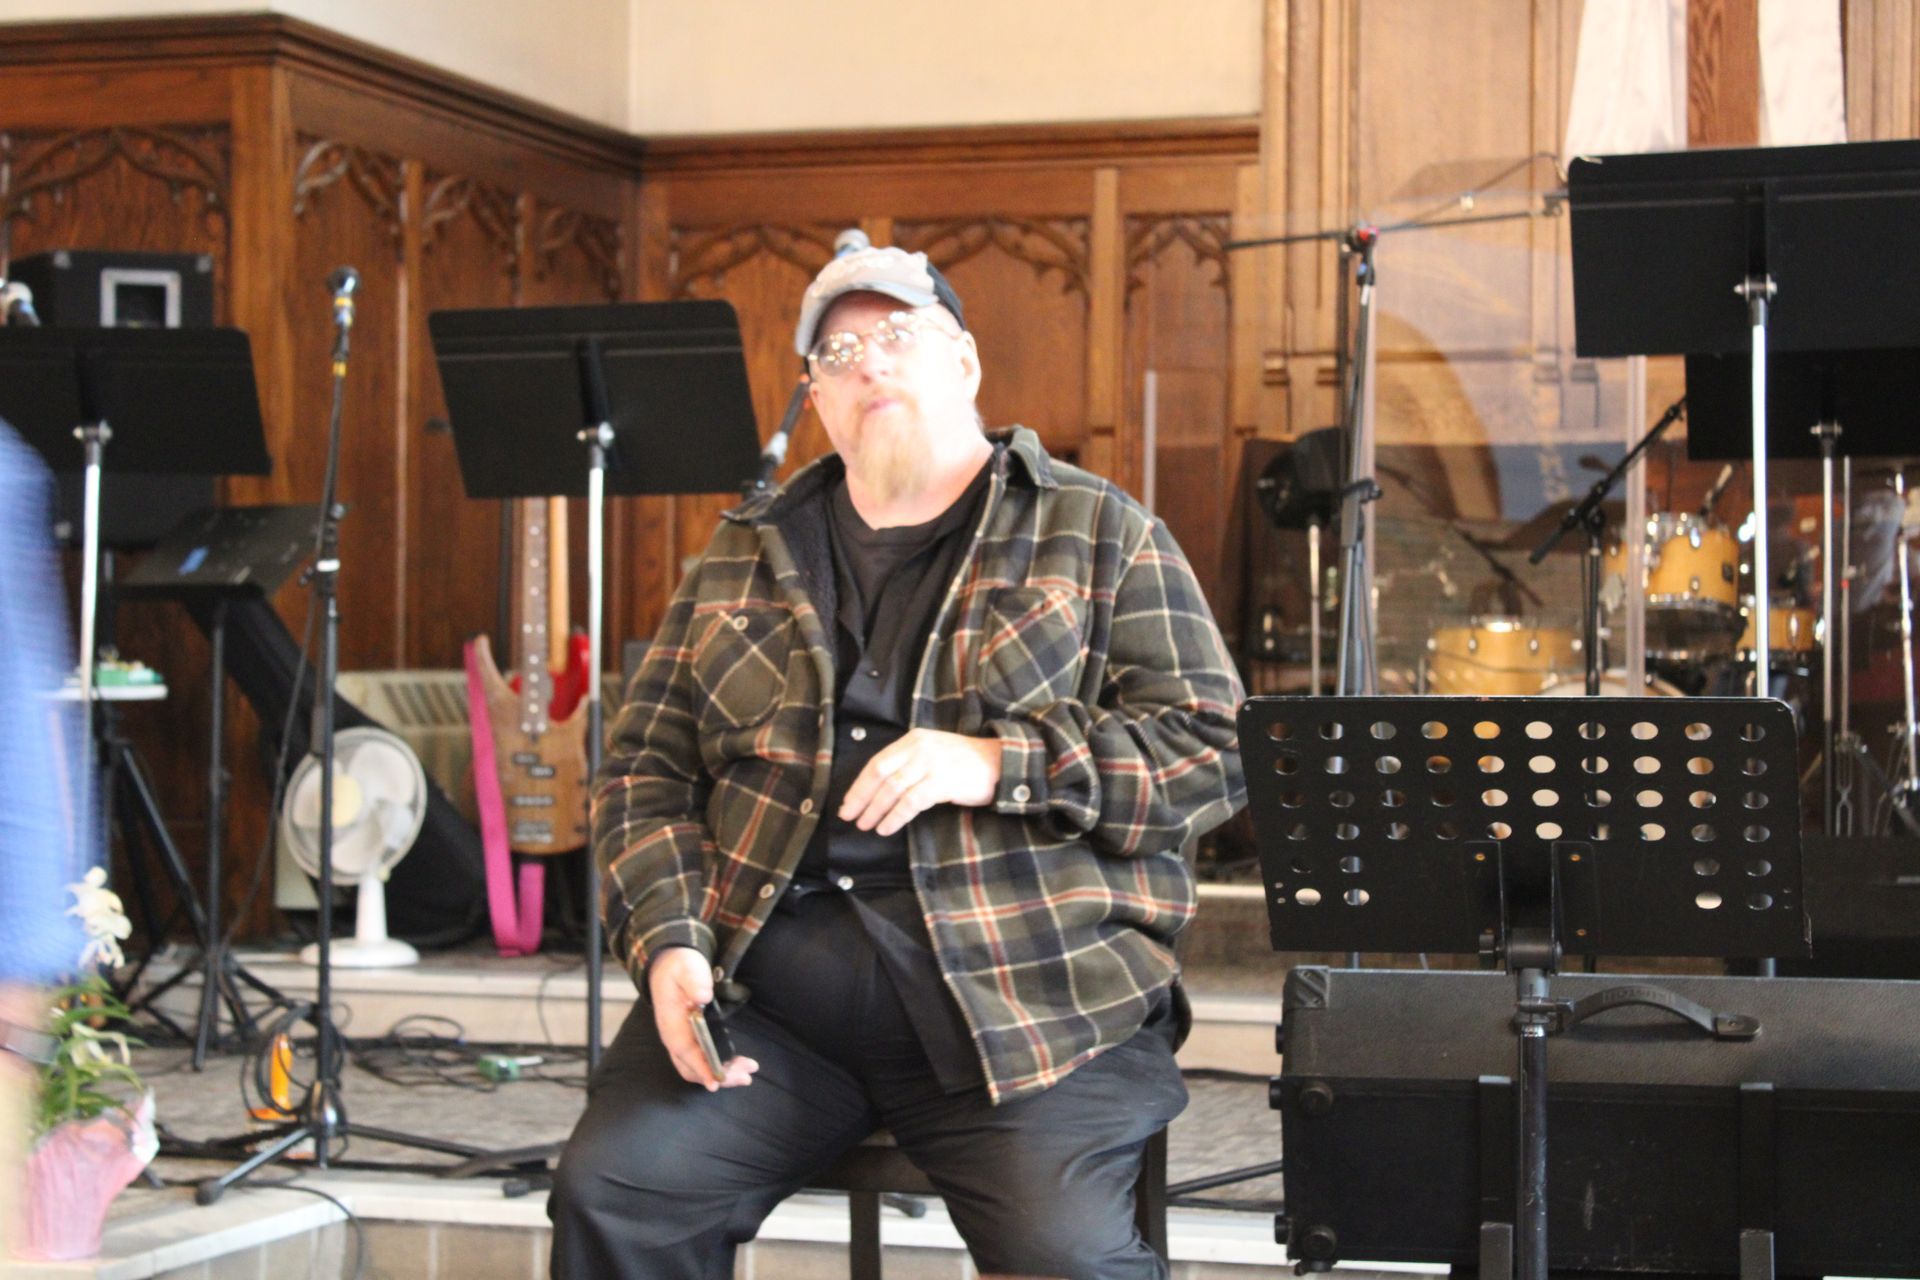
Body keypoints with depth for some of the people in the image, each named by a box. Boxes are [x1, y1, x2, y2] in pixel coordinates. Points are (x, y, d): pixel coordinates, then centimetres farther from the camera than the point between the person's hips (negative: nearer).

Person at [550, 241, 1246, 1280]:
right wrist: (668, 942, -2)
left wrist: (995, 763, -12)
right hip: (763, 973, 3)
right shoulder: (747, 557, 20)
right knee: (609, 1192, -16)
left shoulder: (1101, 535, 10)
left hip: (1024, 985, -3)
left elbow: (1212, 748, 1)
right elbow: (646, 771, 17)